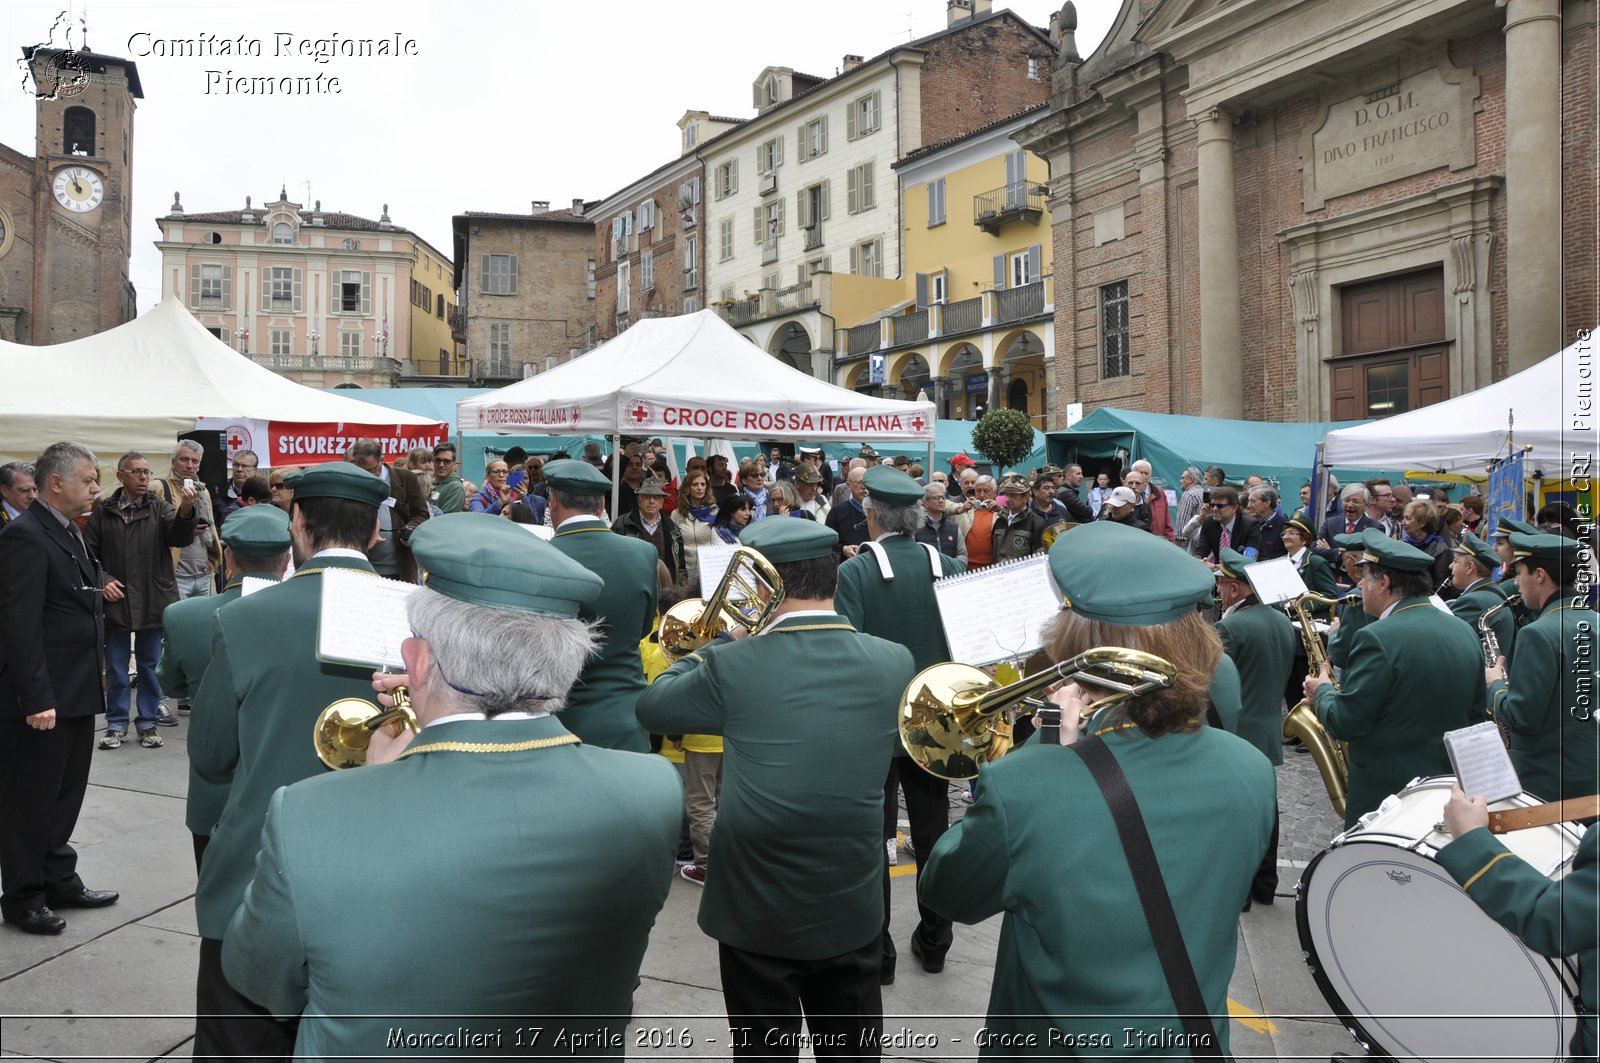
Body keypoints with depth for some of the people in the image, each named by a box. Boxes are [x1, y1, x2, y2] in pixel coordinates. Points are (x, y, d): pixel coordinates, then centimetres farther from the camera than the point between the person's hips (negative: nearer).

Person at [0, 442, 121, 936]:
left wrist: (96, 675, 15)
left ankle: (59, 881, 32)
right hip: (41, 699, -9)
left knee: (64, 797, 19)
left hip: (76, 692, 9)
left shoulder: (68, 533, 13)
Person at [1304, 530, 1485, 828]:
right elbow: (1475, 715, 12)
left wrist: (1323, 693, -1)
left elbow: (1344, 724, -20)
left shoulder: (1378, 638, -22)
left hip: (1383, 794, -8)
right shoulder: (1464, 632, 3)